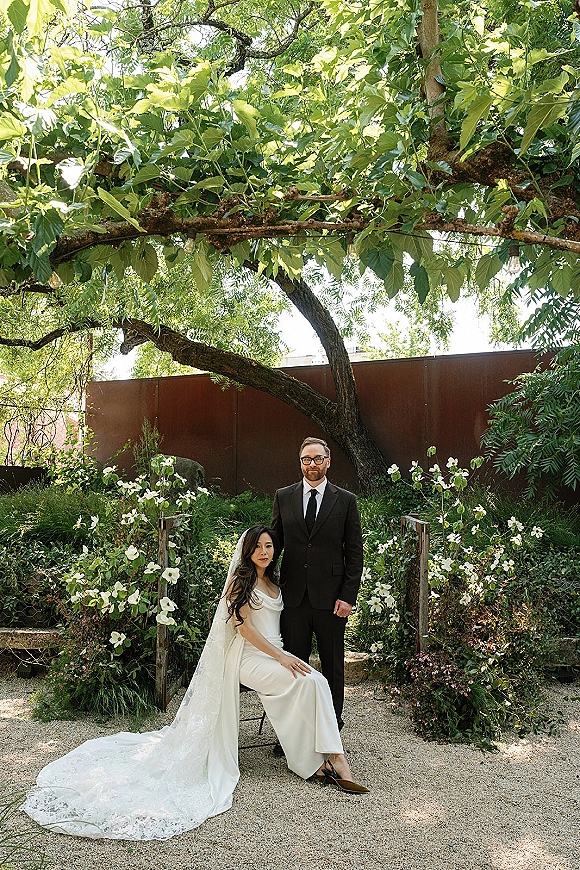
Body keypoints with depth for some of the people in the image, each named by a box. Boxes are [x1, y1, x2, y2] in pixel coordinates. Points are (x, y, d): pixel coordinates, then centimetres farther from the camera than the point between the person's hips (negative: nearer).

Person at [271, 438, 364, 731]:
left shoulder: (346, 500, 0)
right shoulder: (283, 497, 6)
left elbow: (354, 553, 0)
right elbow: (274, 543, 10)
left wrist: (348, 596, -6)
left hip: (330, 597, -1)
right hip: (293, 595, 1)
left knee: (333, 665, 11)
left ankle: (332, 724, 27)